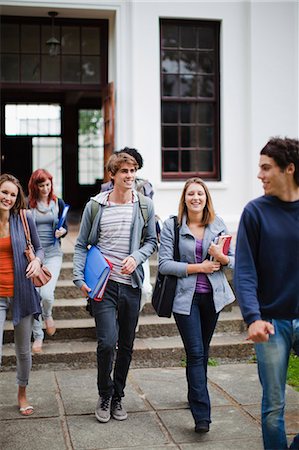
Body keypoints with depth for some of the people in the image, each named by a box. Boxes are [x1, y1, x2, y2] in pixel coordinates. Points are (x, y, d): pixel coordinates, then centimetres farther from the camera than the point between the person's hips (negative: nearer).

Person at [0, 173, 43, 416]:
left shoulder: (24, 219, -2)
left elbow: (39, 247, 9)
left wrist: (37, 260, -11)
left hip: (21, 293, 1)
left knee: (23, 350, 14)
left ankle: (22, 395, 36)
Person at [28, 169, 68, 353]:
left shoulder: (58, 203, 4)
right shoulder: (27, 204, -1)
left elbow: (65, 227, 11)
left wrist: (62, 232, -11)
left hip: (53, 254, 0)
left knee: (47, 294, -16)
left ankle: (48, 315, 19)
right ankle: (38, 335, 20)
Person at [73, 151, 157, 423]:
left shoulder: (145, 206, 3)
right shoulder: (96, 206, 0)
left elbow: (151, 241, 11)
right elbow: (82, 245, 5)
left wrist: (137, 257, -9)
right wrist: (79, 278, -7)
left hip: (131, 284, 2)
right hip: (103, 283, -2)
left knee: (126, 346, 11)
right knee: (107, 342, -11)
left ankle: (117, 397, 27)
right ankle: (104, 396, 12)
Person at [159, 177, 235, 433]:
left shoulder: (218, 224, 5)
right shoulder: (172, 225, -5)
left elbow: (234, 260, 6)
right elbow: (164, 264, -11)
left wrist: (221, 257, -17)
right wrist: (198, 267, -15)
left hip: (212, 296, 4)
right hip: (186, 297, -4)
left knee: (203, 351, 16)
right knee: (195, 353, -8)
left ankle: (195, 396, 36)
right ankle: (202, 415, -7)